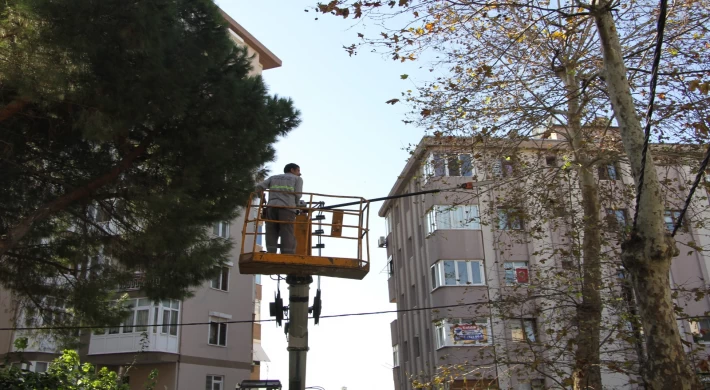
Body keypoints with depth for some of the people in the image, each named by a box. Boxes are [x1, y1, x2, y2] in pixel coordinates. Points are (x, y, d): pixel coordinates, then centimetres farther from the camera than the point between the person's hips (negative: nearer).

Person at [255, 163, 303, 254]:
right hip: (287, 208, -3)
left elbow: (259, 187, 15)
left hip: (272, 207, 3)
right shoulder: (297, 179, 19)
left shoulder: (273, 177, 28)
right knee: (287, 235, -7)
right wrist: (294, 205, 23)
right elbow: (297, 195, 6)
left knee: (271, 234, 2)